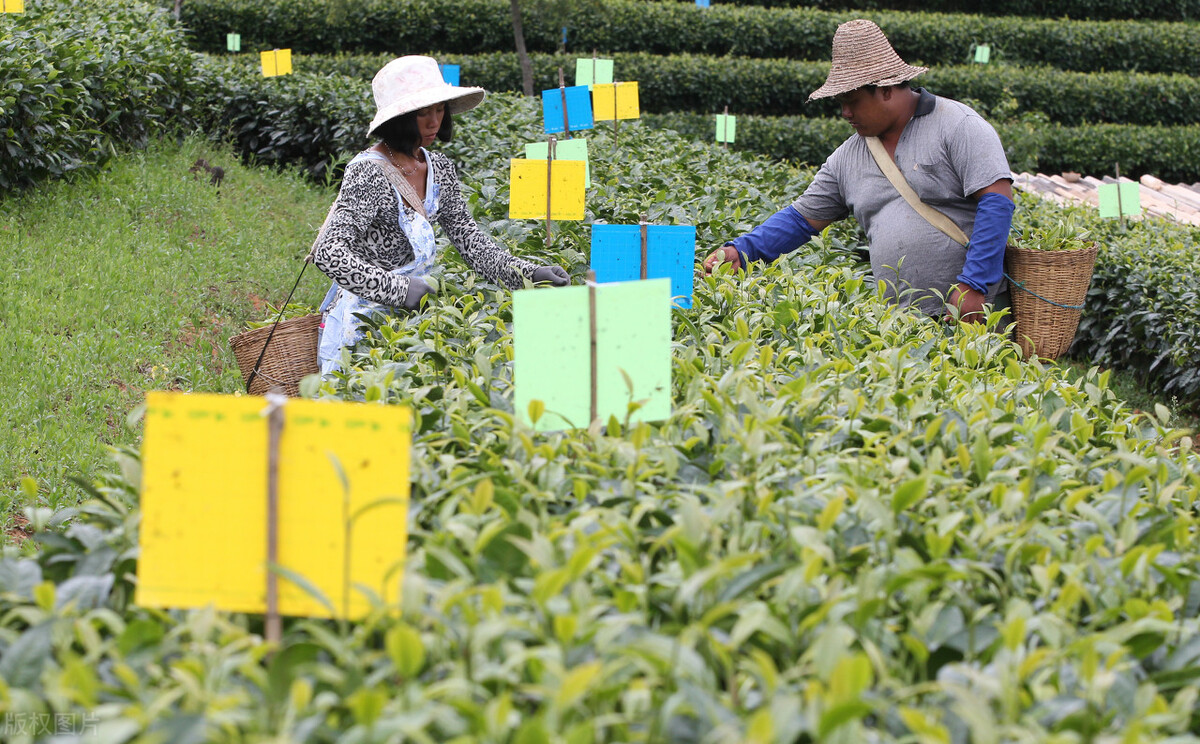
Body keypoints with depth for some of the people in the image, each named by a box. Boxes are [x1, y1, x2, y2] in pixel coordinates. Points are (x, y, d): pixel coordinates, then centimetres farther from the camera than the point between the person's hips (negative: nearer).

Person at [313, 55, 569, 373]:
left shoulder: (439, 169, 6)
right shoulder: (369, 173, -18)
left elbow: (471, 242, 6)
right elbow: (329, 254, -28)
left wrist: (528, 274, -9)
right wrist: (399, 288, -36)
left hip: (411, 318, 7)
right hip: (360, 327, -7)